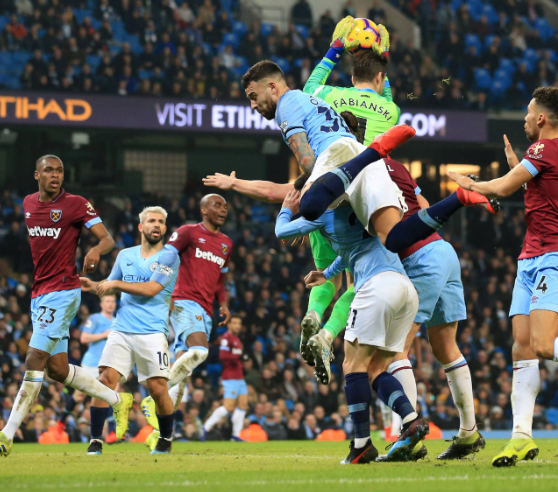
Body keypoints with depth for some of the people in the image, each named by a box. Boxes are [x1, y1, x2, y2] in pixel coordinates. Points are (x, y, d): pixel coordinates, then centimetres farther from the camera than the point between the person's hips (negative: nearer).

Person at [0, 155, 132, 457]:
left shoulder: (76, 204, -7)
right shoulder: (28, 203, 12)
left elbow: (108, 239, -12)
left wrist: (96, 250, -34)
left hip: (62, 291, -8)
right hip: (39, 293, 8)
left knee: (34, 361, -13)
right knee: (57, 369, 8)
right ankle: (117, 400, 25)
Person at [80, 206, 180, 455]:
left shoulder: (169, 257, 0)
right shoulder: (126, 255, 15)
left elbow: (151, 289, -12)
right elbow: (110, 286, 28)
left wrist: (115, 284, -7)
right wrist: (93, 285, 6)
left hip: (152, 332, -3)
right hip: (121, 329, 3)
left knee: (158, 388, -8)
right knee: (106, 379, -12)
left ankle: (166, 439, 16)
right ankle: (95, 441, -8)